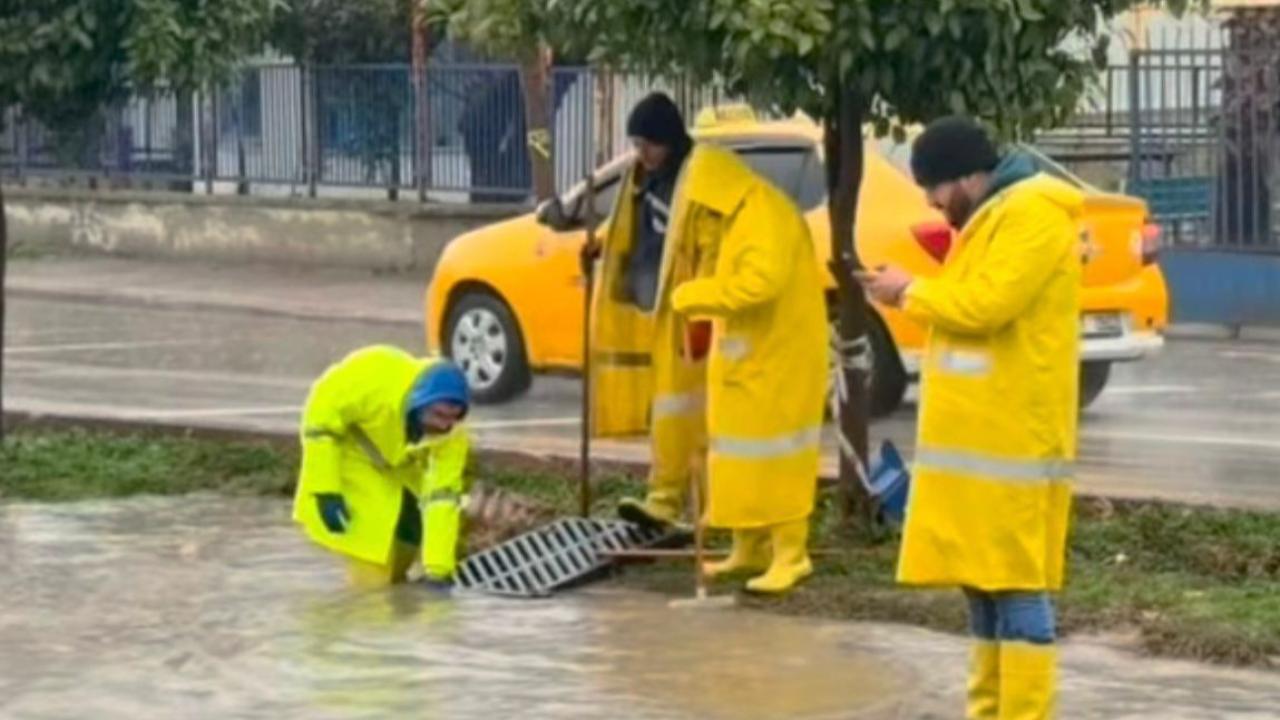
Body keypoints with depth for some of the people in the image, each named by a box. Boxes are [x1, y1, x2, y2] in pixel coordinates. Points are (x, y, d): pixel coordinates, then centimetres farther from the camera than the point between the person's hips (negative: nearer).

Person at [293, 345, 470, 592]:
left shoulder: (452, 435, -27)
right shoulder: (372, 382, -40)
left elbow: (442, 497, -27)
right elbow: (321, 414, -26)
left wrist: (438, 569, -33)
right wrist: (325, 491, -26)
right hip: (351, 456, -4)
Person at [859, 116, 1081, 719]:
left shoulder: (1034, 215, -14)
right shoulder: (990, 217, 19)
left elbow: (986, 304, -21)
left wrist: (912, 292, -8)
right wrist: (917, 298, 7)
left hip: (1012, 441, -10)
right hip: (979, 439, 10)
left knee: (1017, 588, -9)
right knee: (982, 583, 13)